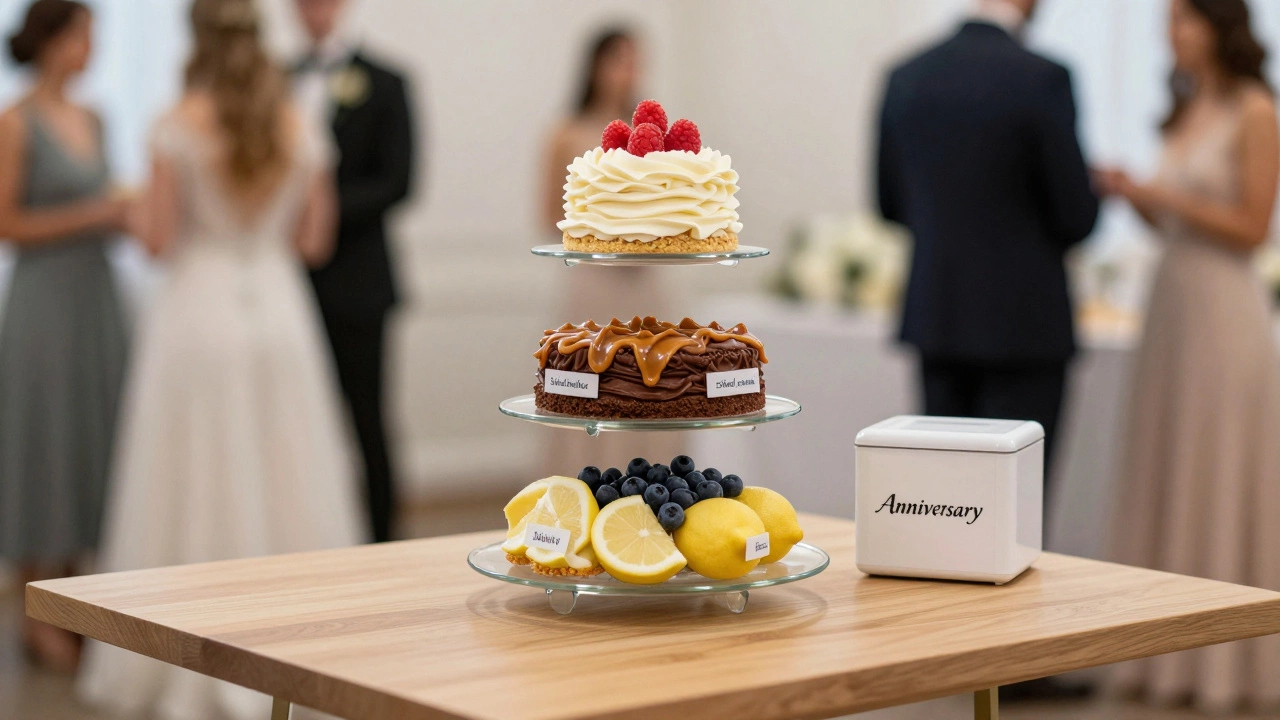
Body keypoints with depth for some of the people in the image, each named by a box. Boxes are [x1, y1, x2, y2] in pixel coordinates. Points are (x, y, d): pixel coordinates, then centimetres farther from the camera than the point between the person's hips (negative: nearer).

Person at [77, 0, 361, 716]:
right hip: (280, 312, 3)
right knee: (285, 481, 10)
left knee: (197, 487, 3)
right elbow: (314, 240, 7)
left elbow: (159, 237, -7)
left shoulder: (180, 126, -8)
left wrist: (142, 210, 15)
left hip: (200, 306, -3)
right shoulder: (303, 128, 2)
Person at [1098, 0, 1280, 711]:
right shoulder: (1186, 109, 14)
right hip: (1171, 299, 7)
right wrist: (1133, 195, -1)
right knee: (1168, 480, 7)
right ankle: (1173, 651, 14)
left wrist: (1162, 195, -15)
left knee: (1221, 483, -3)